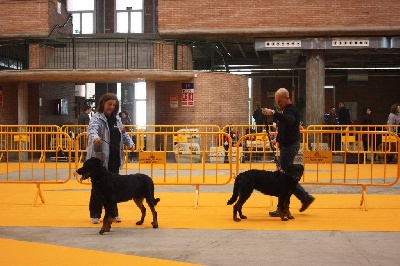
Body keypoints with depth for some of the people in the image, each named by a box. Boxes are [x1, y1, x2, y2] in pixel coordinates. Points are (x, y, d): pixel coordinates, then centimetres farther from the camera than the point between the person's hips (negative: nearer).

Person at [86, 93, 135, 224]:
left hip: (115, 158, 6)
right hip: (100, 157, -6)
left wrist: (130, 143, 1)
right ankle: (95, 214, 11)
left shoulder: (117, 119, 15)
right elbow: (92, 128, -26)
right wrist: (95, 137, -48)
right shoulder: (97, 117, -7)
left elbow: (123, 133, 20)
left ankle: (113, 213, 20)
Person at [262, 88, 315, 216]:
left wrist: (273, 114, -52)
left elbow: (289, 120, -40)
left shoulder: (292, 110, -16)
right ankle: (305, 197, 24)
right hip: (286, 145, 10)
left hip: (290, 146, -10)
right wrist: (277, 138, 8)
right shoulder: (284, 110, 15)